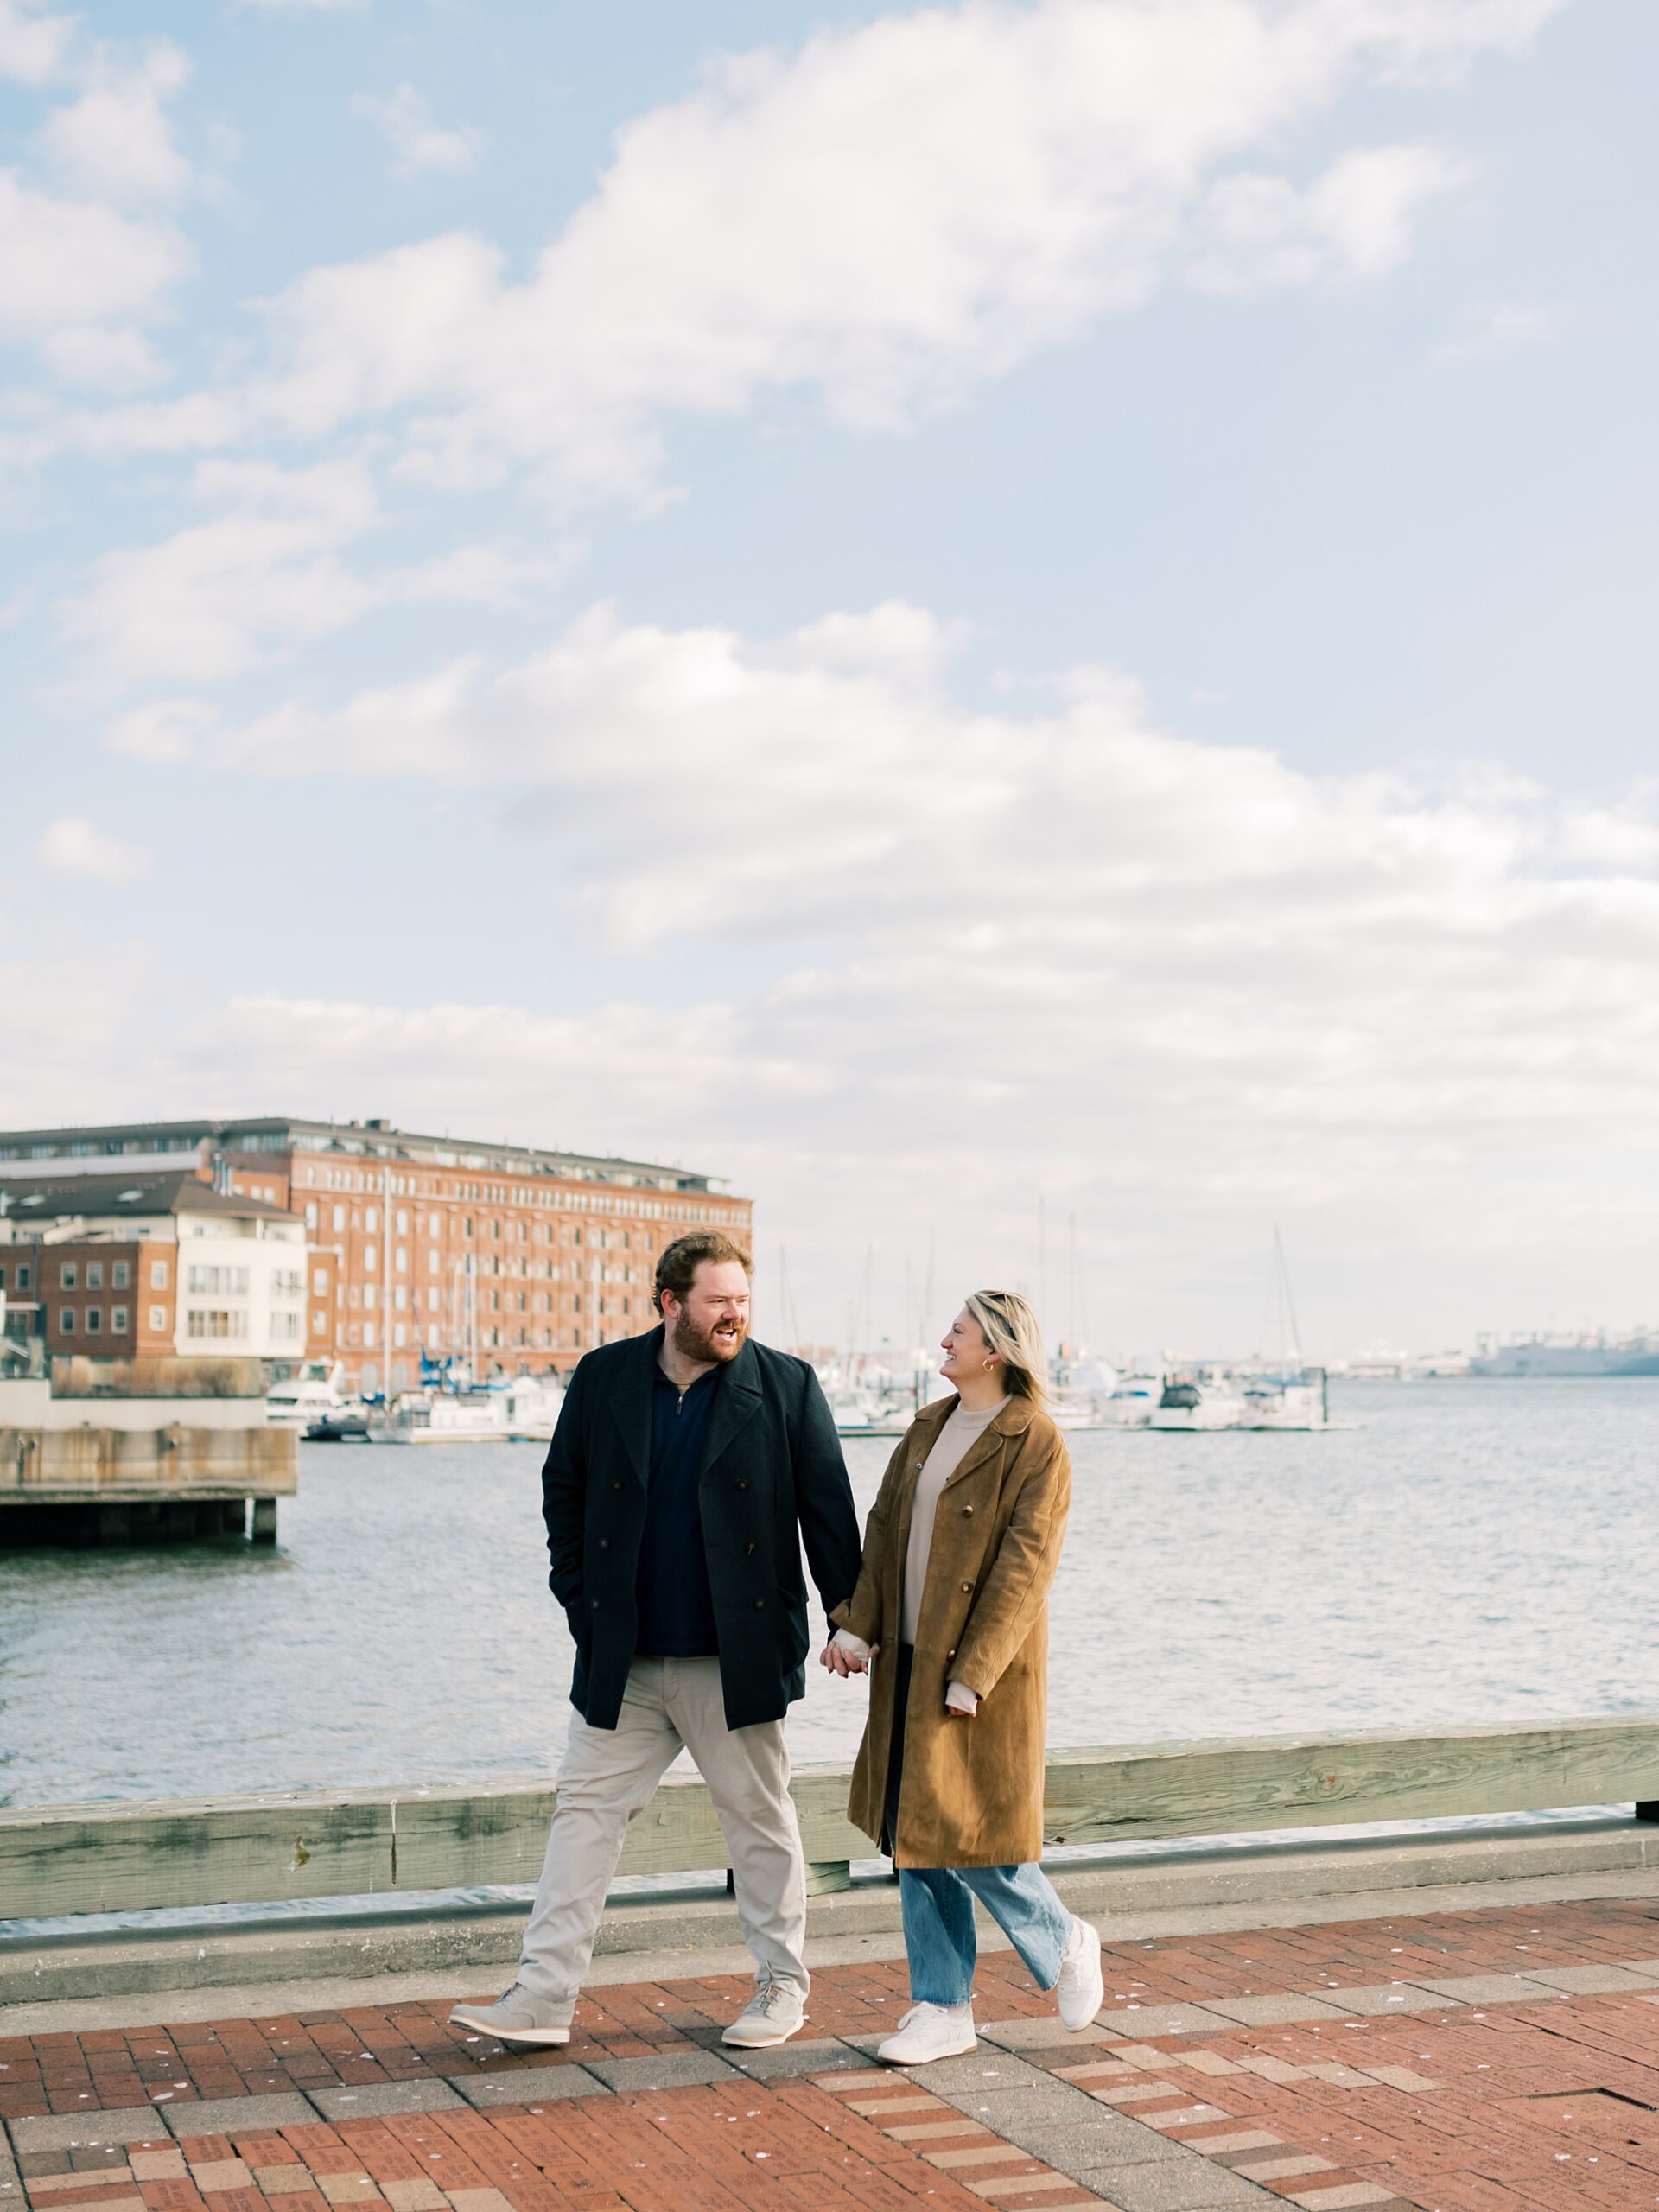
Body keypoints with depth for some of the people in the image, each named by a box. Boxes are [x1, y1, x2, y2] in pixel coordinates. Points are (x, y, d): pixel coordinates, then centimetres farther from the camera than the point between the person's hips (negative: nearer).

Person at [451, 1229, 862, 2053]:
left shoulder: (786, 1386, -3)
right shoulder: (603, 1378, 3)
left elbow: (827, 1507, 0)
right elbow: (563, 1490, 11)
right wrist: (581, 1601, 4)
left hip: (736, 1662, -2)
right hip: (623, 1662, 3)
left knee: (760, 1821, 9)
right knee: (586, 1810, 3)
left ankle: (782, 1985, 24)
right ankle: (543, 1997, 9)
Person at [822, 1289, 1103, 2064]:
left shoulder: (1037, 1447, -12)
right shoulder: (928, 1428, 11)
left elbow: (1022, 1571, -16)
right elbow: (883, 1531, 9)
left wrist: (970, 1677, -19)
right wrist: (856, 1624, -2)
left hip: (983, 1673, -7)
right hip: (908, 1665, 7)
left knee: (969, 1836, -3)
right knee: (916, 1837, 8)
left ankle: (1065, 1945, 23)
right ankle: (943, 2010, 18)